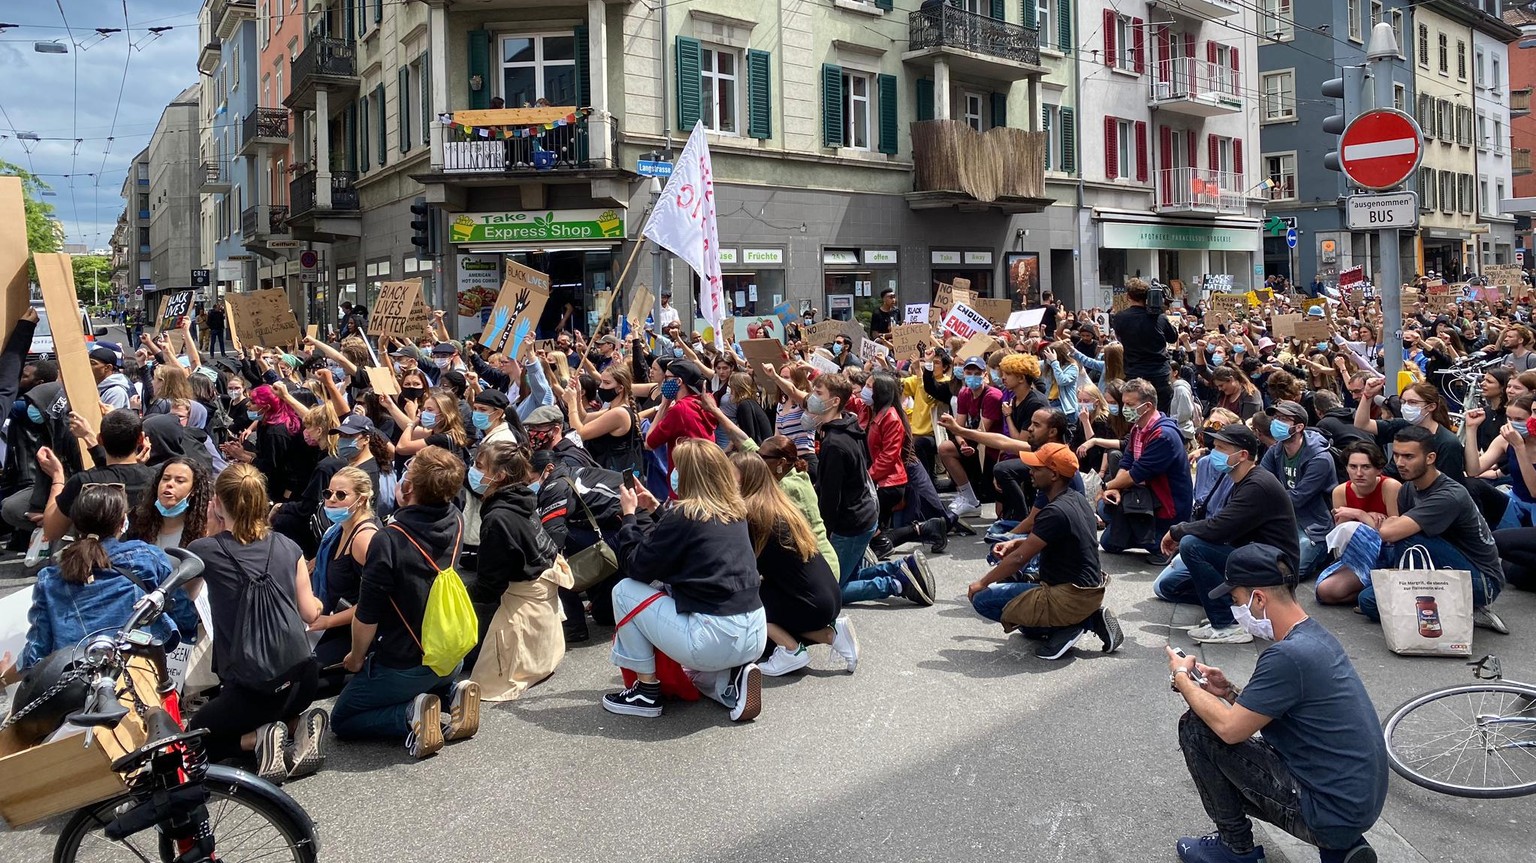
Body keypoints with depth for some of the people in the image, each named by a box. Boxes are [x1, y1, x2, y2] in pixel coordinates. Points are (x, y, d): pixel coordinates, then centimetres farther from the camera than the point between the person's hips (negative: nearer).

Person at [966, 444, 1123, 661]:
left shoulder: (1056, 512, -23)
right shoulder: (1077, 499, 6)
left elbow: (1018, 559, -18)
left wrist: (982, 583, -6)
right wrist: (1016, 543, 9)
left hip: (1070, 597, -10)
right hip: (1091, 590, 10)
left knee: (982, 599, -7)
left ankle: (1064, 627, -6)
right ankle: (1090, 618, 12)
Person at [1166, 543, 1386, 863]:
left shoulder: (1288, 655, -25)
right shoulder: (1316, 635, 6)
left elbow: (1230, 728, -17)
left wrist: (1182, 678, -3)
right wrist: (1231, 691, 6)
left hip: (1330, 813, -9)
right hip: (1360, 803, 9)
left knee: (1196, 727, -7)